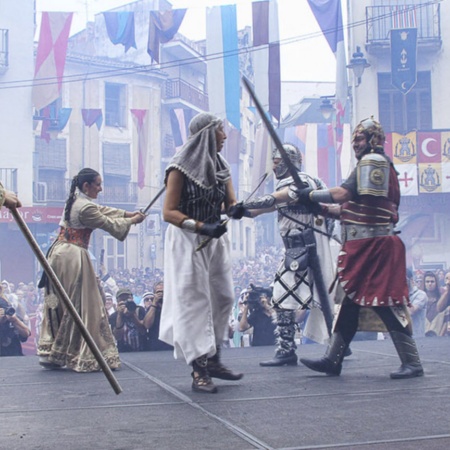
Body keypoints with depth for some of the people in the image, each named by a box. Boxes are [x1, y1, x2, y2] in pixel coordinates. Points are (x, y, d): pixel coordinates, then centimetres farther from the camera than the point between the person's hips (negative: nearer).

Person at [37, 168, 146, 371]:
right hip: (74, 257, -10)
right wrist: (133, 220, 6)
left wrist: (129, 214, 13)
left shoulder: (75, 201, 14)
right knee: (83, 305, -2)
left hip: (58, 253, 10)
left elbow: (102, 210, 19)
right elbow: (109, 223, -8)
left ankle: (49, 353, 15)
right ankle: (84, 356, 2)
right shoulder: (85, 207, -15)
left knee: (58, 305, 12)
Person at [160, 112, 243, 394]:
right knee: (193, 302, -7)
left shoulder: (221, 166, 10)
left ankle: (213, 360, 20)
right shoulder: (181, 167, -10)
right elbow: (169, 212, -15)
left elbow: (232, 204, 5)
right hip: (188, 243, -7)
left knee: (222, 299, 8)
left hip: (216, 240, 7)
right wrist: (201, 227, -25)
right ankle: (199, 371, -5)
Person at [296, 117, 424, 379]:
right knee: (351, 301, 11)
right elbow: (355, 207, 23)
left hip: (374, 246, -11)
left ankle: (412, 363, -3)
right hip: (365, 247, 11)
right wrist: (325, 209, 18)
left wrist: (311, 195, -7)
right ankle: (333, 359, 15)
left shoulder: (373, 160, -9)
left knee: (385, 304, -9)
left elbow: (344, 193, -19)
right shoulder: (375, 164, 22)